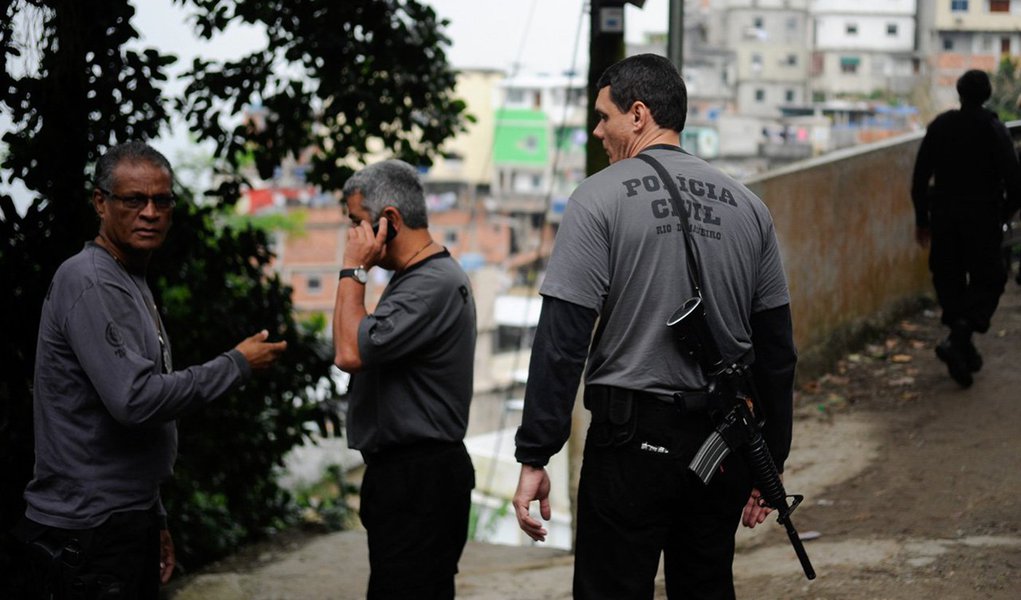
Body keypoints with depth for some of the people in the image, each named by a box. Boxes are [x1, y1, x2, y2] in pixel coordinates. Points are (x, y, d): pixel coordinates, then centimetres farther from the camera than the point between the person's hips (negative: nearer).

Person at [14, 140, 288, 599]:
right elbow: (135, 399, -25)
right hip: (88, 526, -9)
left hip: (129, 520, 10)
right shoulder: (90, 284, -15)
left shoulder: (133, 283, 17)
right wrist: (237, 365, -13)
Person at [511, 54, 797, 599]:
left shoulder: (601, 198, -6)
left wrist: (534, 458, -10)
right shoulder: (746, 206, 9)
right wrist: (769, 462, 20)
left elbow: (561, 339, -13)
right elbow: (776, 349, 12)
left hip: (633, 437, -5)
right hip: (723, 446, 5)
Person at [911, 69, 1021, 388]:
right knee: (988, 281, 5)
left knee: (950, 281, 13)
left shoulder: (939, 126, 1)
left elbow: (919, 179, 2)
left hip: (944, 218, 3)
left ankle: (964, 350, 14)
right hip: (983, 219, -3)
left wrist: (921, 219, 11)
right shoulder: (995, 131, -8)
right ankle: (959, 337, -17)